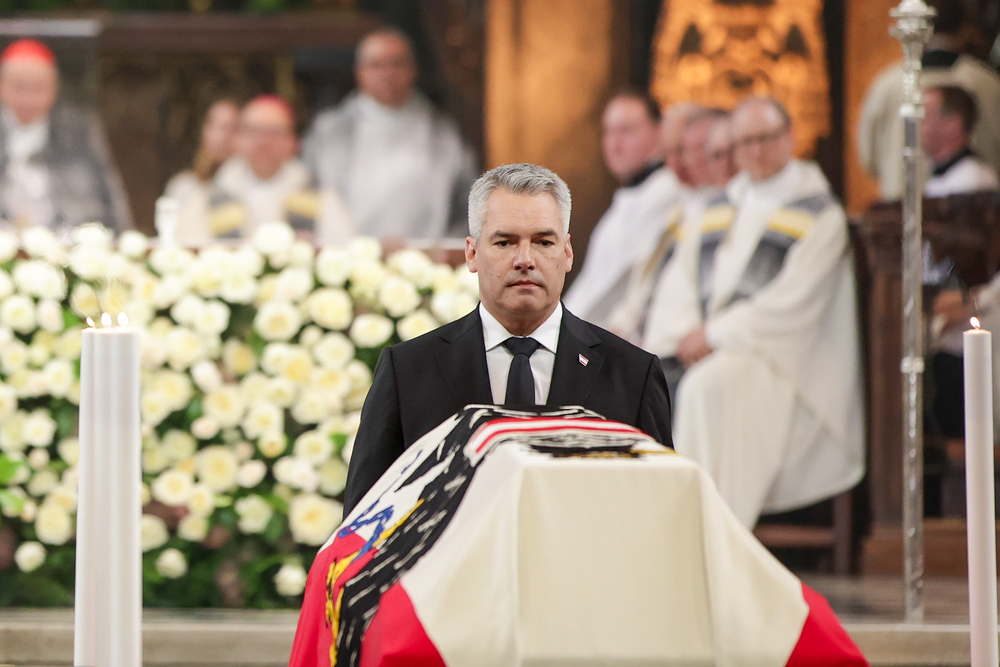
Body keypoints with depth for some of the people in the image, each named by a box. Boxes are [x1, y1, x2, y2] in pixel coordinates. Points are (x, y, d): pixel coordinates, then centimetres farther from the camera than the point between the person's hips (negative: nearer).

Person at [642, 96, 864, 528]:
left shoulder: (820, 214, -2)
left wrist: (715, 334, -15)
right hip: (706, 347, 6)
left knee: (707, 386, -34)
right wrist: (686, 334, -8)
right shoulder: (720, 208, 19)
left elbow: (790, 304, -13)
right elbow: (680, 282, 12)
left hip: (779, 355, -6)